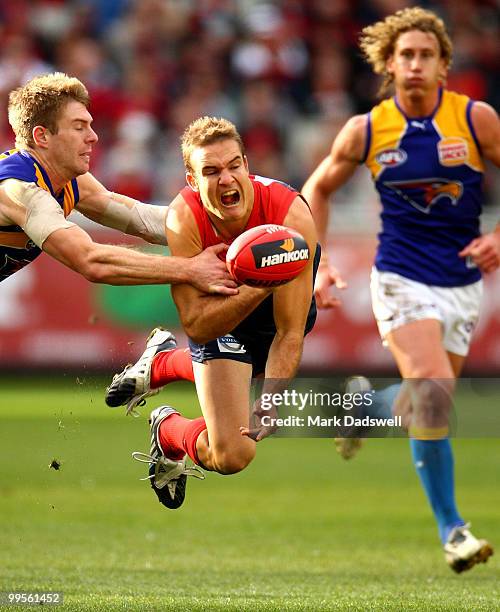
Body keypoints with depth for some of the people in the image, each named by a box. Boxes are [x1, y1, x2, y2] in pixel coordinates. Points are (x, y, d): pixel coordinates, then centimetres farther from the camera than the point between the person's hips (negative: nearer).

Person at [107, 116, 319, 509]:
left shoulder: (292, 215, -35)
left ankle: (161, 361, 53)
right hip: (219, 317, -2)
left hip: (282, 308, 2)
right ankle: (166, 431, 20)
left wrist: (267, 408, -39)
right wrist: (258, 288, -46)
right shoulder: (184, 219, -33)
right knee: (231, 454, -13)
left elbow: (289, 332, -30)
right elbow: (196, 326, -30)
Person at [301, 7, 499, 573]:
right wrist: (317, 265, 3)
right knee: (433, 396, -21)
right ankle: (450, 527, -11)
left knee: (428, 404, 8)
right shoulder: (366, 131, -4)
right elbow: (318, 188, 12)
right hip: (402, 279, -2)